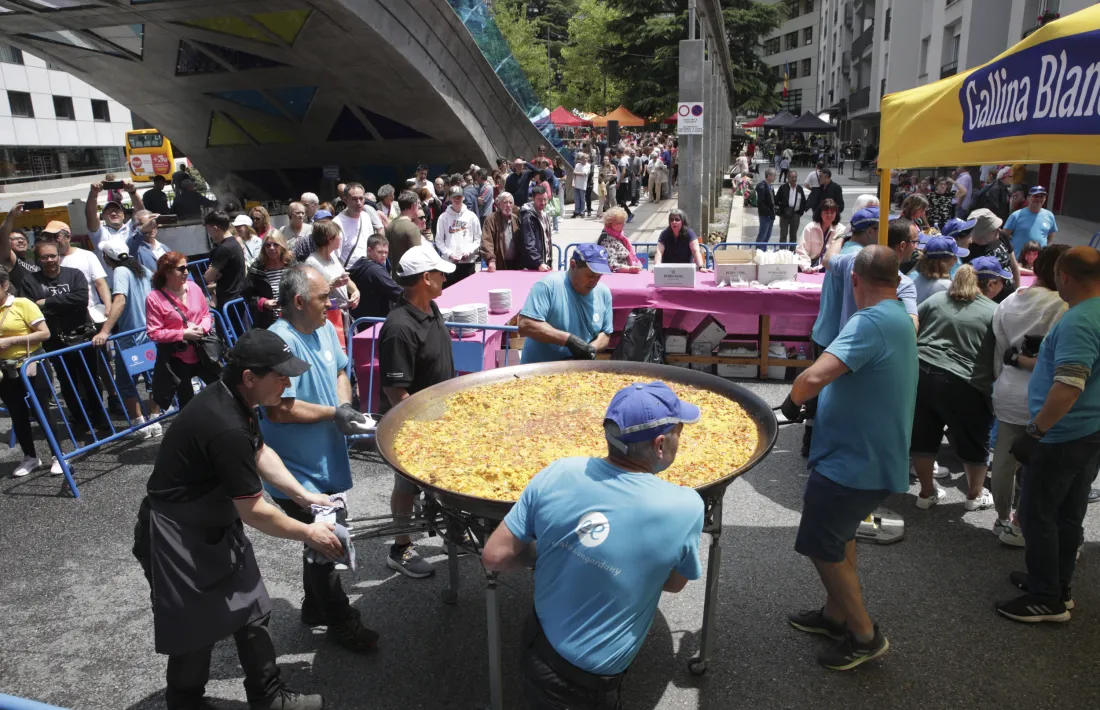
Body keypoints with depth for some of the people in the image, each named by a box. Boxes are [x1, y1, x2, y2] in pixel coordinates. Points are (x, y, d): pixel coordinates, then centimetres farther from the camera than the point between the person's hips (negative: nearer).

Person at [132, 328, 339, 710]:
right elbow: (254, 512, -27)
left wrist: (303, 495, 6)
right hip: (177, 537, -9)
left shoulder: (232, 400, -5)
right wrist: (308, 534, -13)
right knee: (195, 631, 9)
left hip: (213, 524, 9)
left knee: (251, 611, 14)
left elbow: (260, 452, 12)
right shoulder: (226, 429, -35)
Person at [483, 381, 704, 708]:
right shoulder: (685, 508, -23)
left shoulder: (556, 474, -16)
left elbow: (494, 557, -8)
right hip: (592, 683, -4)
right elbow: (674, 583, -3)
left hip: (536, 652, 4)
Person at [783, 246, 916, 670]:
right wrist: (810, 401, 9)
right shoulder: (901, 319, 10)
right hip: (875, 457, 10)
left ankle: (865, 636, 19)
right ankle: (836, 615, 40)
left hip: (852, 463, -10)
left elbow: (812, 378, -35)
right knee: (839, 534, 24)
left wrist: (793, 402, -14)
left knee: (822, 547, 5)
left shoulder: (869, 323, -24)